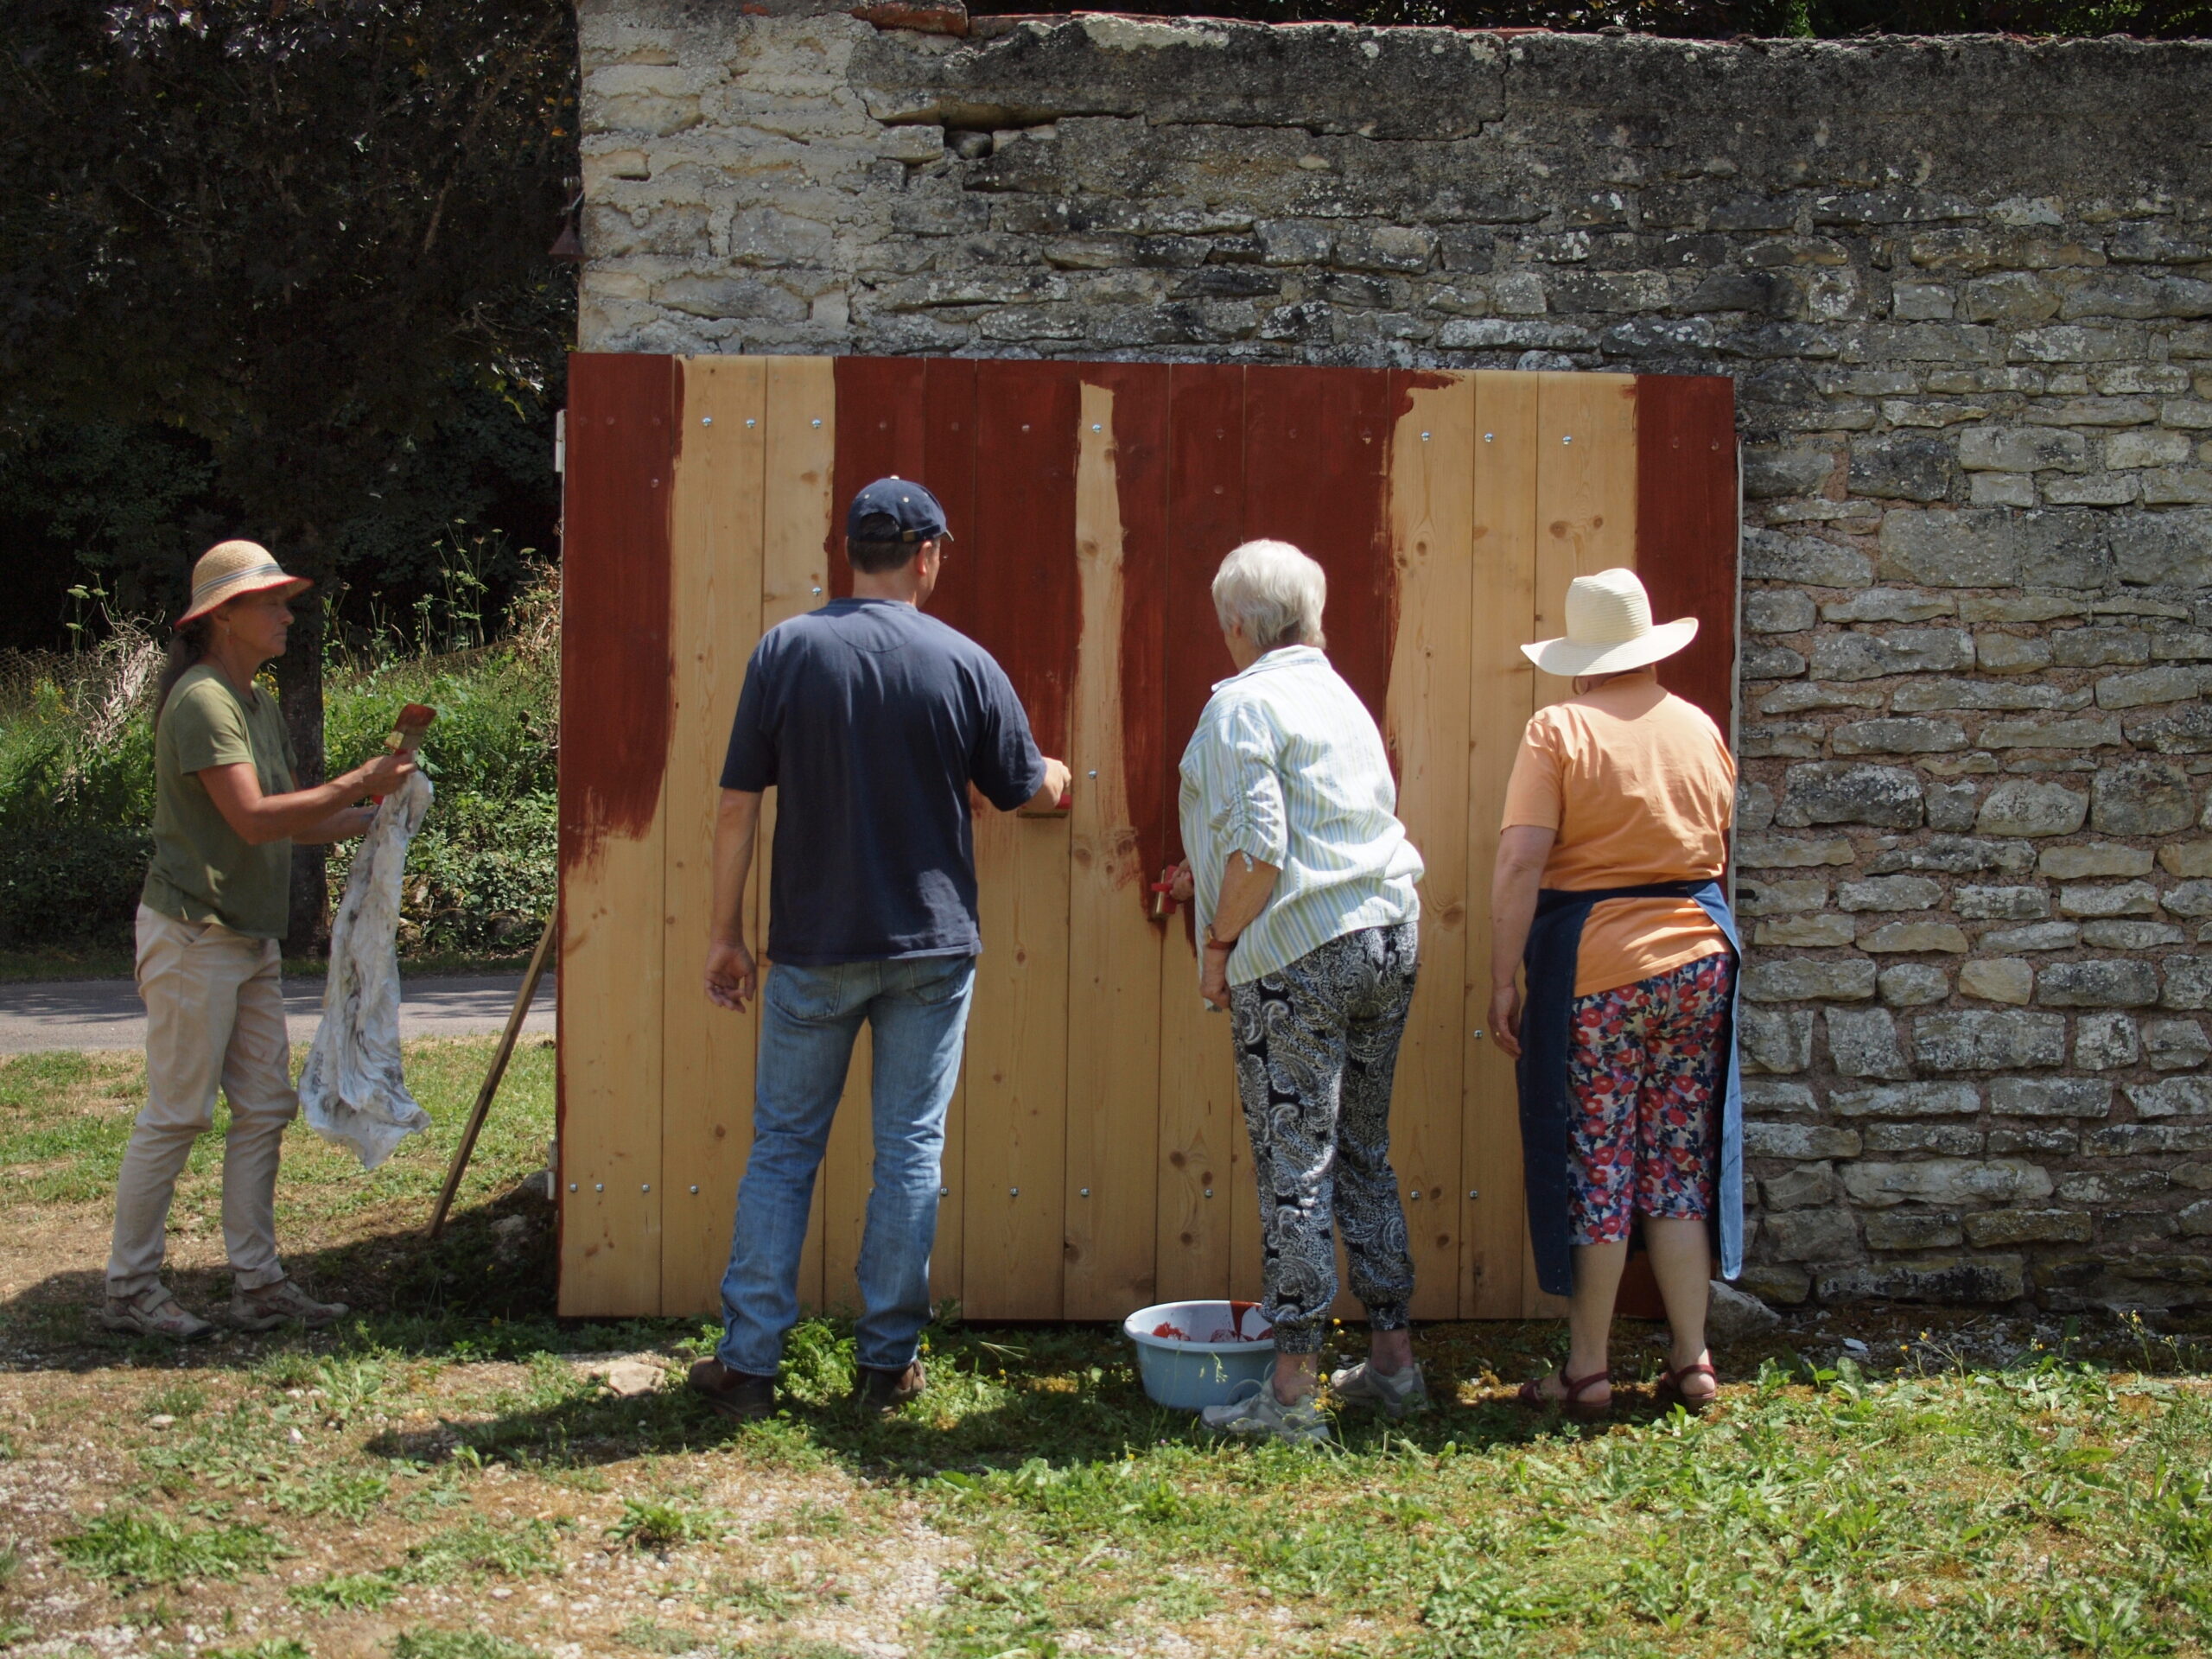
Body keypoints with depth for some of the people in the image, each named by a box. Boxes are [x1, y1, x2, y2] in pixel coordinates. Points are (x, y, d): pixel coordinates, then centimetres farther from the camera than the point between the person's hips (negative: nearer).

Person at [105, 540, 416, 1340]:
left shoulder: (258, 702, 14)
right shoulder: (202, 701, -16)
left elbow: (289, 819, 15)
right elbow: (253, 818, -23)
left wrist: (373, 815, 5)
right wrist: (355, 785, -20)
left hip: (250, 937, 9)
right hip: (194, 934, -9)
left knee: (265, 1109, 9)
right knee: (177, 1115, -3)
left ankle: (258, 1283, 15)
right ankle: (129, 1288, 8)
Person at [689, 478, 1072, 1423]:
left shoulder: (785, 651, -5)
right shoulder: (963, 663, -5)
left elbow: (738, 807, -5)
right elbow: (1031, 790, 7)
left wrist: (725, 935, 4)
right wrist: (1059, 775, 31)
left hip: (813, 949, 0)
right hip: (931, 948, 0)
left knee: (782, 1150, 10)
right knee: (910, 1153, 8)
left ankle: (748, 1363, 10)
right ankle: (888, 1364, 13)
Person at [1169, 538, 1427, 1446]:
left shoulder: (1241, 705, -9)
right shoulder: (1342, 697, 18)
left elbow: (1260, 852, -19)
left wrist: (1219, 939, -7)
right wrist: (1216, 875, 27)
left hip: (1298, 956, -8)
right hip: (1389, 933, 8)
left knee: (1294, 1170, -4)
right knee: (1364, 1156, 16)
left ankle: (1293, 1389, -1)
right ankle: (1392, 1360, 20)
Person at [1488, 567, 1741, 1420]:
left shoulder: (1558, 731, -8)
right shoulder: (1700, 728, 7)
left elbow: (1520, 867, -15)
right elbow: (1715, 851, 16)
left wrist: (1503, 981, -12)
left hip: (1592, 967, -4)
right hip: (1697, 962, 5)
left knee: (1593, 1168, 3)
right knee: (1680, 1165, 12)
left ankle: (1587, 1371, 10)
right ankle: (1692, 1360, 16)